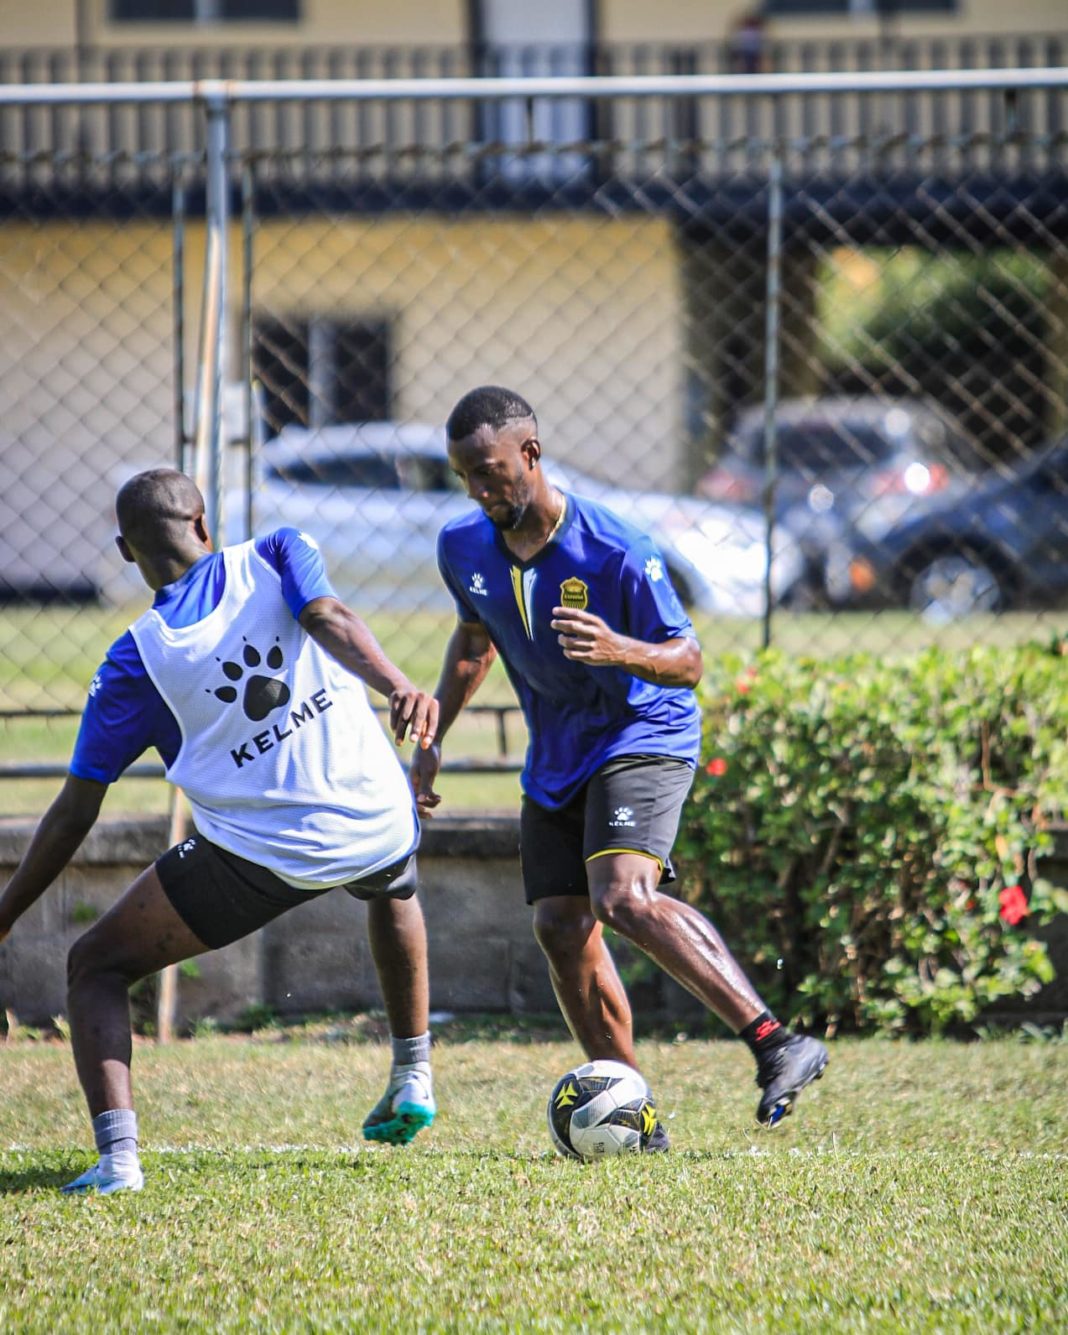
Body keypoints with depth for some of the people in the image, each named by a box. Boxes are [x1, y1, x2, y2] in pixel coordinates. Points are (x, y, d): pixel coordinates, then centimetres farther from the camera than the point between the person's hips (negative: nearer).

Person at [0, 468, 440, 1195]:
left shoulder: (136, 659, 2)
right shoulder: (276, 556, 6)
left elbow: (75, 813, 3)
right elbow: (329, 619, -17)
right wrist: (399, 687, -33)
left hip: (256, 856, -3)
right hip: (376, 827, 3)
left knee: (95, 966, 10)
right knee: (395, 888, 41)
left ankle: (116, 1154, -10)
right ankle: (414, 1076, 40)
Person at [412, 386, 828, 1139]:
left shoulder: (615, 552, -21)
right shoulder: (464, 548, -3)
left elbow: (688, 661, -16)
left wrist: (621, 652, -36)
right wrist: (432, 739, 14)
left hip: (644, 736, -7)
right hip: (555, 759, 7)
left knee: (623, 896, -28)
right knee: (560, 927, -2)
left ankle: (778, 1046, -30)